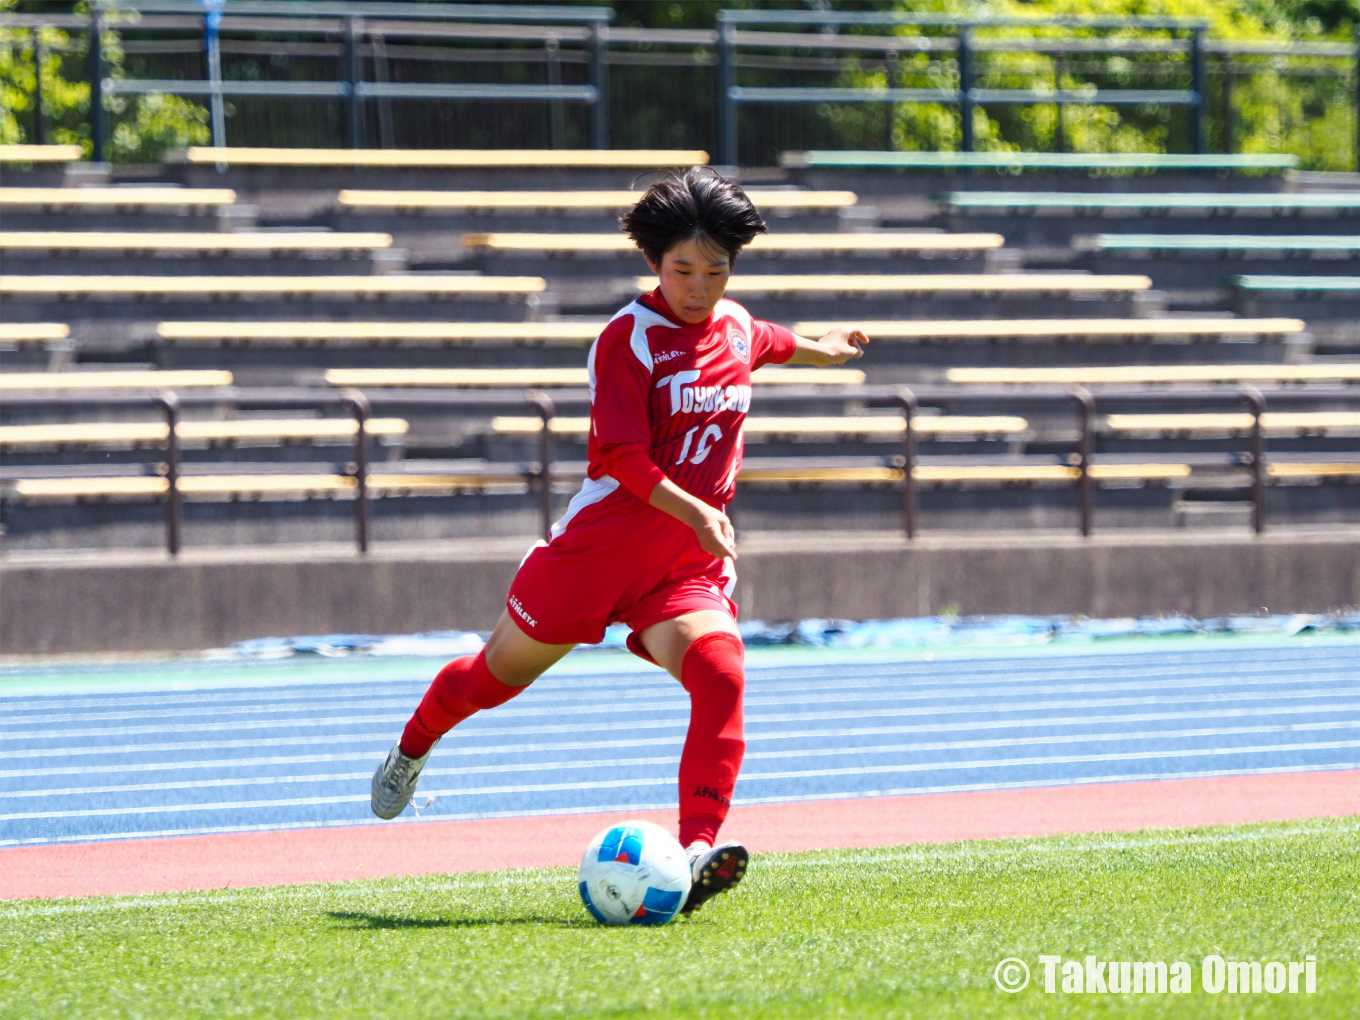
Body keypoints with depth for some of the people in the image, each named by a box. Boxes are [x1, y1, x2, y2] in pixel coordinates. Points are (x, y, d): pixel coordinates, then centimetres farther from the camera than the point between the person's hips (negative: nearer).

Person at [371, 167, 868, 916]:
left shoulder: (736, 328, 7)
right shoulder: (628, 338, -13)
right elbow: (623, 456, -21)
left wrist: (819, 348, 52)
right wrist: (695, 512, -32)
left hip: (688, 565, 4)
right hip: (600, 545, -4)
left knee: (720, 673, -25)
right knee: (503, 671, 14)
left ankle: (698, 853, -37)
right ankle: (414, 746, 47)